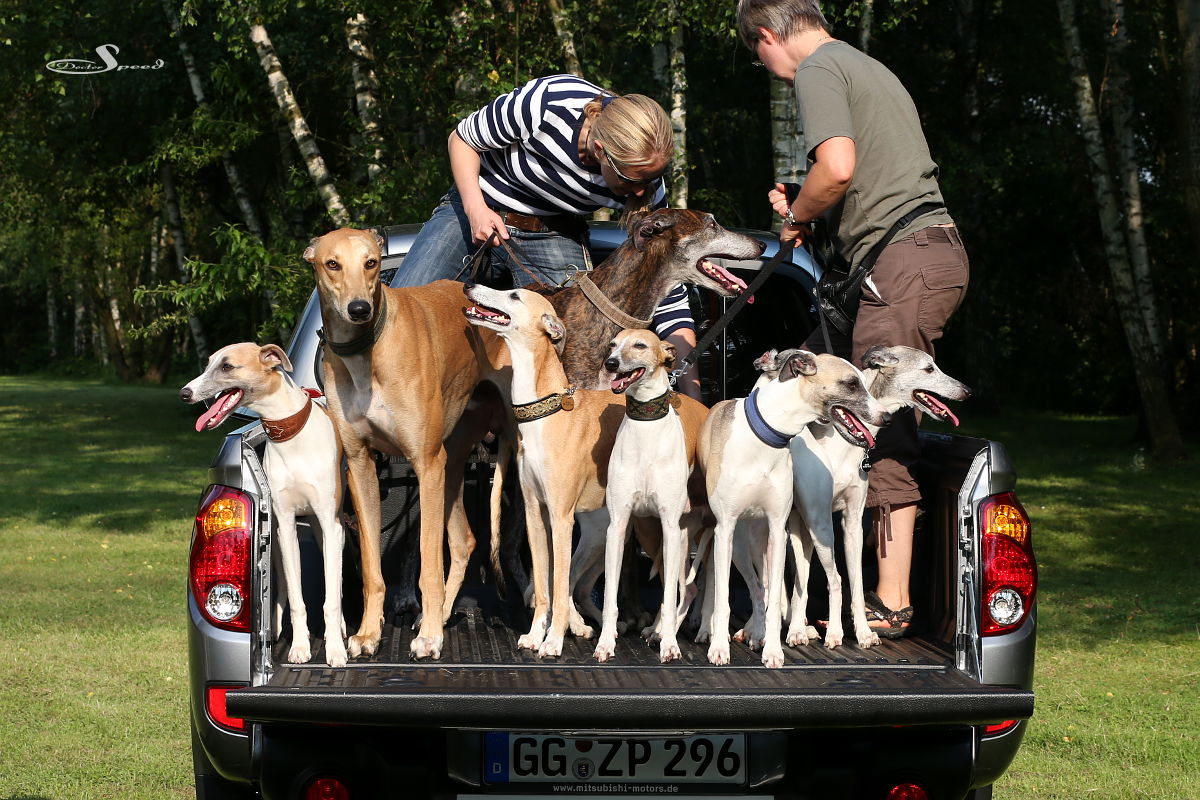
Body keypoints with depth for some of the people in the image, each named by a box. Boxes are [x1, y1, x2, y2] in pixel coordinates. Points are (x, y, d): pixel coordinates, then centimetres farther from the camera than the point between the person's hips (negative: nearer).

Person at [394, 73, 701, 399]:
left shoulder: (644, 183, -24)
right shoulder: (546, 101, -32)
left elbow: (669, 295, -18)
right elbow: (462, 139, -10)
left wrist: (692, 395, -24)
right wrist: (475, 209, -25)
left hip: (552, 235, 1)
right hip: (473, 211, -1)